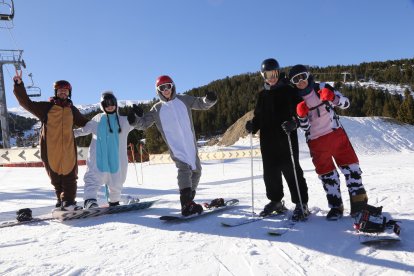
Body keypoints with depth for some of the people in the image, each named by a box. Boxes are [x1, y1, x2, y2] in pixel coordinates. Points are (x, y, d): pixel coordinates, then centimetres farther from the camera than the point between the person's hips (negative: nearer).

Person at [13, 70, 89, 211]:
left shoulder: (72, 110, 16)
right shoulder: (45, 107, 7)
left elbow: (84, 122, 28)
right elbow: (26, 102, 1)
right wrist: (19, 85, -9)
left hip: (68, 148, 2)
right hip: (50, 148, -2)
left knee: (69, 175, -3)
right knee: (55, 176, 6)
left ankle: (68, 201, 0)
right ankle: (61, 198, 18)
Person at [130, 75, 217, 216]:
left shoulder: (184, 100, 7)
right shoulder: (157, 109, 5)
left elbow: (201, 104, 6)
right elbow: (144, 123, 3)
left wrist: (209, 99, -16)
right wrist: (134, 119, -18)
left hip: (191, 144, 4)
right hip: (175, 146, -3)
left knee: (196, 170, 10)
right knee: (184, 169, -23)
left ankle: (189, 200, 27)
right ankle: (187, 204, -25)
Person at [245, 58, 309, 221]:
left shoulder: (288, 90, 1)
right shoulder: (263, 94, 16)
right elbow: (258, 115, 18)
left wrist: (292, 122, -26)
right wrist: (253, 125, -2)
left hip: (286, 138, -5)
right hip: (268, 140, 6)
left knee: (290, 170, -4)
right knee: (270, 171, 10)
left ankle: (301, 204, 7)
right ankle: (275, 201, 26)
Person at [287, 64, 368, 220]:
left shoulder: (322, 88, -3)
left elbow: (345, 104, -5)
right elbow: (305, 127, -3)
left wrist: (333, 97, -25)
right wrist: (301, 115, -24)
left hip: (336, 133, 0)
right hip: (316, 141, 0)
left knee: (350, 165, -4)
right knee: (326, 174, 5)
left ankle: (359, 201, 6)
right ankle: (336, 206, 15)